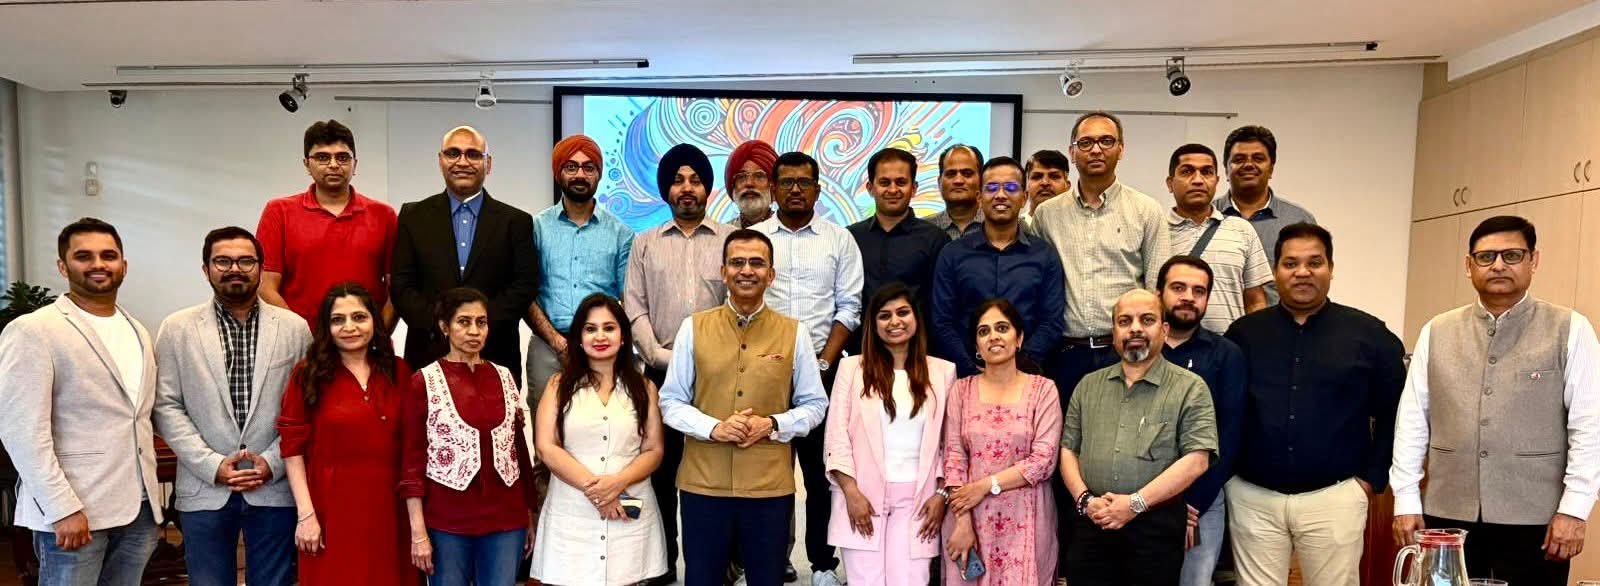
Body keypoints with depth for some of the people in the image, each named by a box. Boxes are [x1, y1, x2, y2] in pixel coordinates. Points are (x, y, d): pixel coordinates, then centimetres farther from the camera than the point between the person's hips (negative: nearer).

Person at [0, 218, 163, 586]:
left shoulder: (138, 332, 13)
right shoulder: (33, 331, -8)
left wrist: (152, 495, 11)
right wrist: (64, 508, -18)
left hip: (139, 507, 6)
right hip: (74, 509, -6)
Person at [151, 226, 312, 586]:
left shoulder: (295, 328, 3)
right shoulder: (177, 329, 3)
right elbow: (166, 407, 0)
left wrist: (273, 462, -9)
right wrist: (212, 465, -9)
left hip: (275, 488, 0)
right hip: (205, 490, 0)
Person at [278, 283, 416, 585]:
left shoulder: (398, 372, 5)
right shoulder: (308, 375, -2)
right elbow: (292, 448, -4)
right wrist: (305, 514, -9)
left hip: (388, 509, 3)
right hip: (331, 510, -2)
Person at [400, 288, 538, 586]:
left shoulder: (504, 377, 8)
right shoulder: (424, 382, -3)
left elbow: (521, 449, 11)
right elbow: (412, 461, -5)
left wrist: (530, 515, 10)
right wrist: (418, 532, -10)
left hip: (506, 518, 3)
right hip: (447, 522, -3)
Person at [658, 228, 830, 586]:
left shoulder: (794, 333, 2)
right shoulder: (693, 328, 2)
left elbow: (815, 404, 6)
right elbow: (671, 401, 3)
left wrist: (773, 425, -12)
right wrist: (713, 428, -14)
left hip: (771, 485, 0)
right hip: (703, 482, 0)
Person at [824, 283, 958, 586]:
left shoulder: (942, 371, 8)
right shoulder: (852, 368, 5)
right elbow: (837, 435, 0)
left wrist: (942, 493, 0)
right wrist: (851, 492, -8)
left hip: (917, 499, 1)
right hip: (864, 497, 0)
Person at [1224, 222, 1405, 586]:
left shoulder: (1370, 335, 1)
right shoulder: (1243, 333, 4)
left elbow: (1394, 413, 5)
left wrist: (1372, 477, 0)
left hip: (1334, 498, 0)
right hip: (1252, 497, 1)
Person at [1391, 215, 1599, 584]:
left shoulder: (1570, 331, 1)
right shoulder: (1436, 332, 6)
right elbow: (1412, 419, 6)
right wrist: (1406, 500, 2)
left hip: (1534, 518, -2)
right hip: (1448, 514, 2)